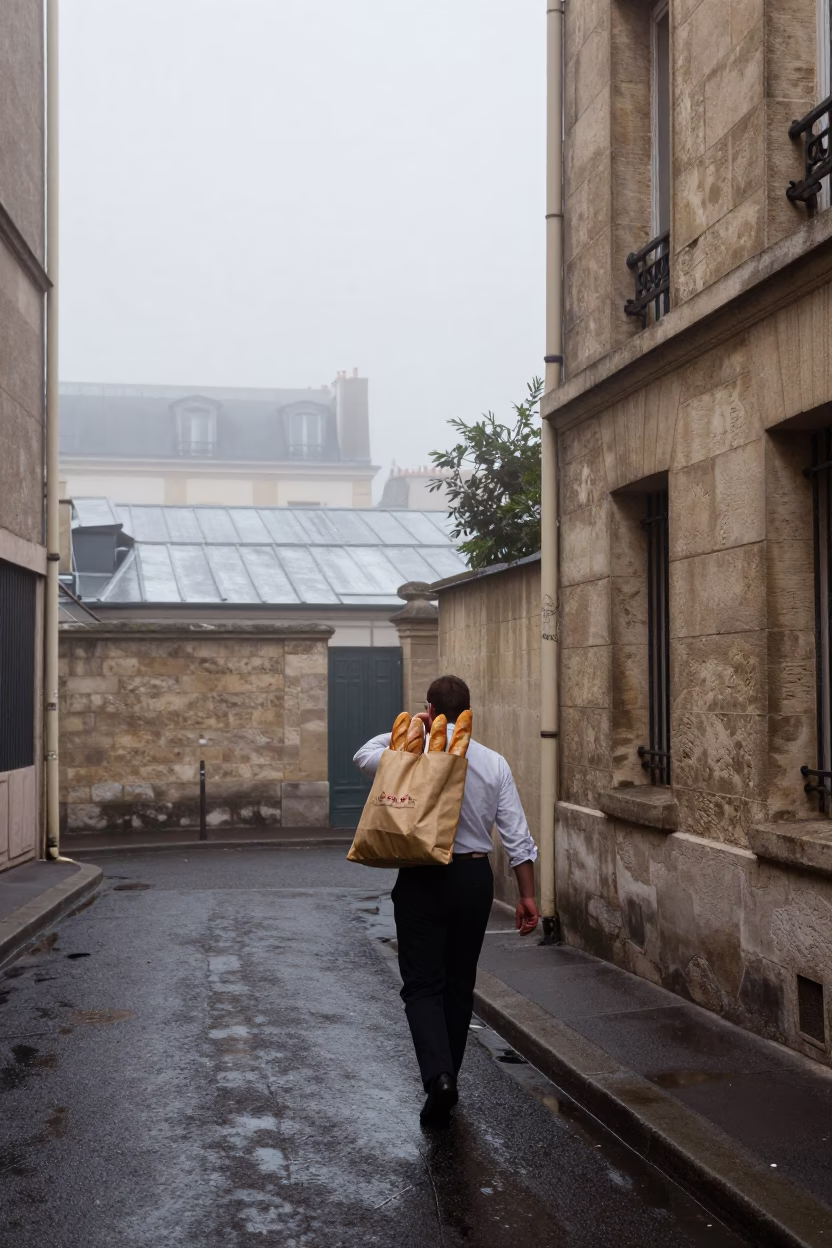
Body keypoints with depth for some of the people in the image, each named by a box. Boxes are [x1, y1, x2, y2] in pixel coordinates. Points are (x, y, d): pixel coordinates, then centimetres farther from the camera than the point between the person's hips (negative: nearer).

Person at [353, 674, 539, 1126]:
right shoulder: (494, 763, 1)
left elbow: (364, 756, 13)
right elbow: (517, 835, -1)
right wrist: (527, 895, 4)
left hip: (422, 879, -3)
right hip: (474, 877, 3)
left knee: (422, 985, 3)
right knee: (459, 984, 16)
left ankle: (438, 1076, -18)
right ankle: (446, 1081, 25)